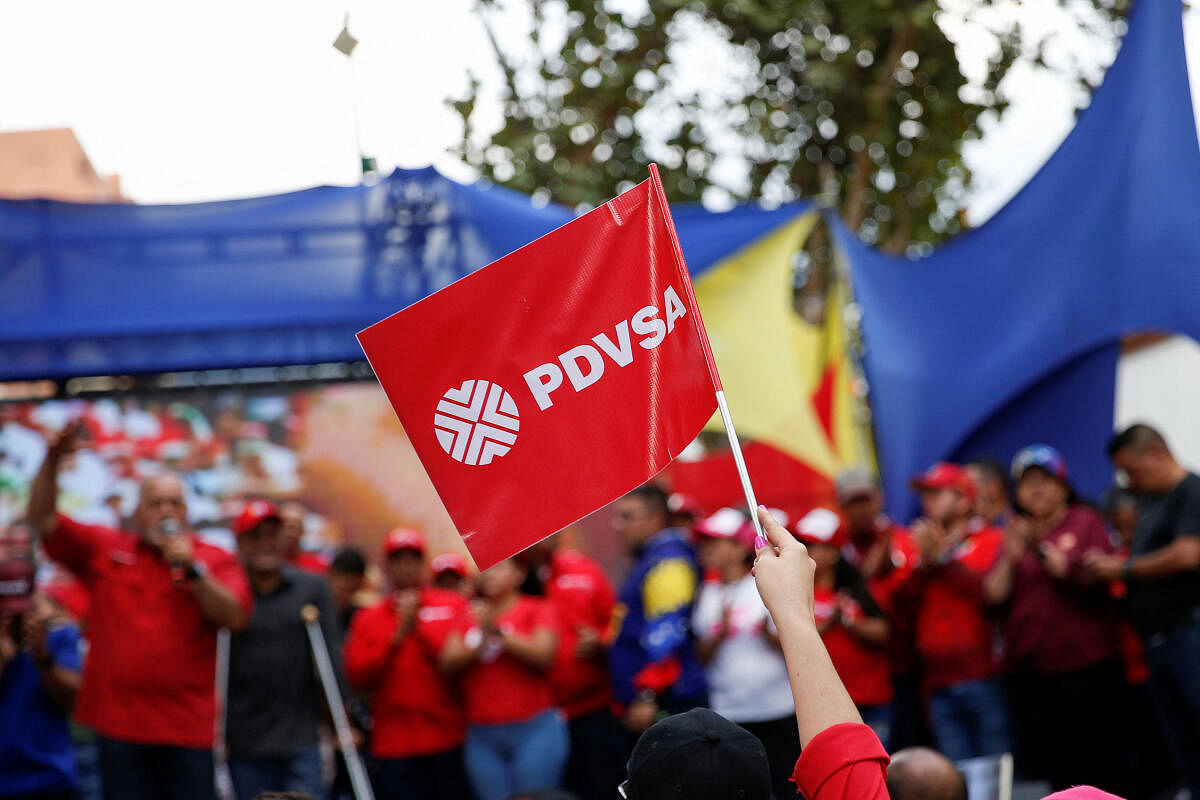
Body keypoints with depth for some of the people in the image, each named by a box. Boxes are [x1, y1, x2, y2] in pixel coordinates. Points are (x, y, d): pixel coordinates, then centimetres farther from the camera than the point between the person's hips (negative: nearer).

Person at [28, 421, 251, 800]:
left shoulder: (215, 561, 6)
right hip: (119, 723, 1)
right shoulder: (105, 549, 11)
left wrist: (192, 569, -15)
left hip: (187, 727, -1)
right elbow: (42, 519, 8)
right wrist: (53, 460, -5)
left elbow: (234, 617, -7)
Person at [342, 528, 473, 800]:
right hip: (395, 747, 1)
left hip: (449, 741, -1)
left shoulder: (452, 605, 7)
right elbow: (357, 677, 0)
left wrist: (420, 627, -10)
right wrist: (396, 637, -9)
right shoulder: (367, 619, 11)